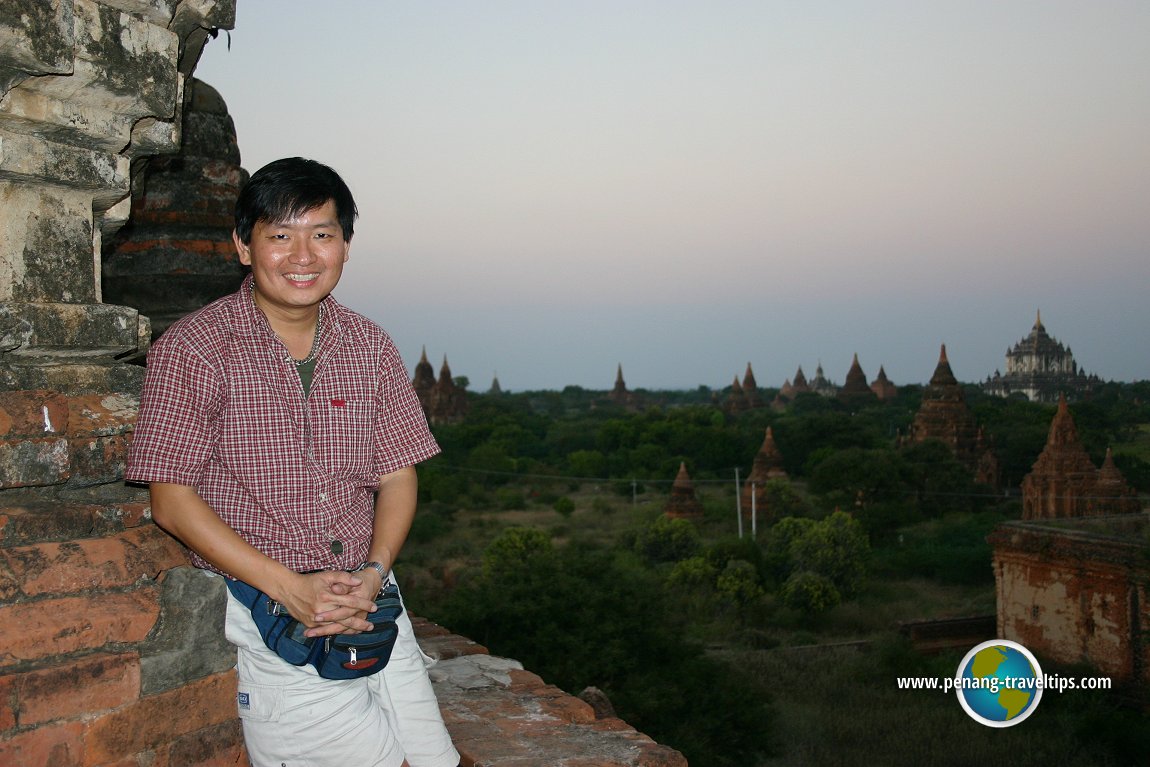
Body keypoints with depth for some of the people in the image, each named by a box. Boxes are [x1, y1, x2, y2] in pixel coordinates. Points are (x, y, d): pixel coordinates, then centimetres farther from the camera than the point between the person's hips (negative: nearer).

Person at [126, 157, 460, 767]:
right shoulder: (194, 348, -8)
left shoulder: (369, 347, 6)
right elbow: (172, 501, -10)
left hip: (368, 596, 5)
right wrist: (291, 587, -18)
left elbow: (398, 474, 8)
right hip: (259, 602, -4)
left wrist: (373, 572, -11)